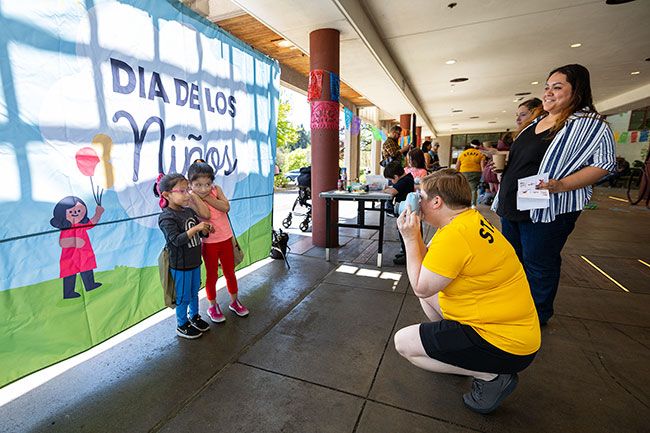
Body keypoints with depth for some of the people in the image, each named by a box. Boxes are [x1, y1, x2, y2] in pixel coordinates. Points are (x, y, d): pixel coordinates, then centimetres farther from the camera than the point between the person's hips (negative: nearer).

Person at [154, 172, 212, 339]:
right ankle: (182, 325, 30)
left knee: (194, 292, 22)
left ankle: (194, 317, 42)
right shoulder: (166, 217, -18)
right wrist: (196, 228, -29)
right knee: (183, 297, 9)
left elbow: (202, 233, 10)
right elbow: (176, 240, -27)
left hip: (195, 261, 7)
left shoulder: (189, 211, 4)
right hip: (180, 265, -7)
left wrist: (206, 229, -12)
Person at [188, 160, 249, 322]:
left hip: (226, 239, 3)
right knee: (212, 275, 12)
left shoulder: (216, 189, -6)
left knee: (230, 272, 16)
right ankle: (212, 306, 33)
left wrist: (206, 197, -23)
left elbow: (226, 207, -21)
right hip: (209, 242, -3)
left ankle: (234, 301, 35)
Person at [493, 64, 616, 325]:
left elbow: (603, 163, -14)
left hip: (548, 210, -8)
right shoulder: (536, 122, 14)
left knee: (538, 264, 5)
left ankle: (537, 316, 26)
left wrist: (562, 184, -27)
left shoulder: (590, 124, -8)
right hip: (512, 205, 8)